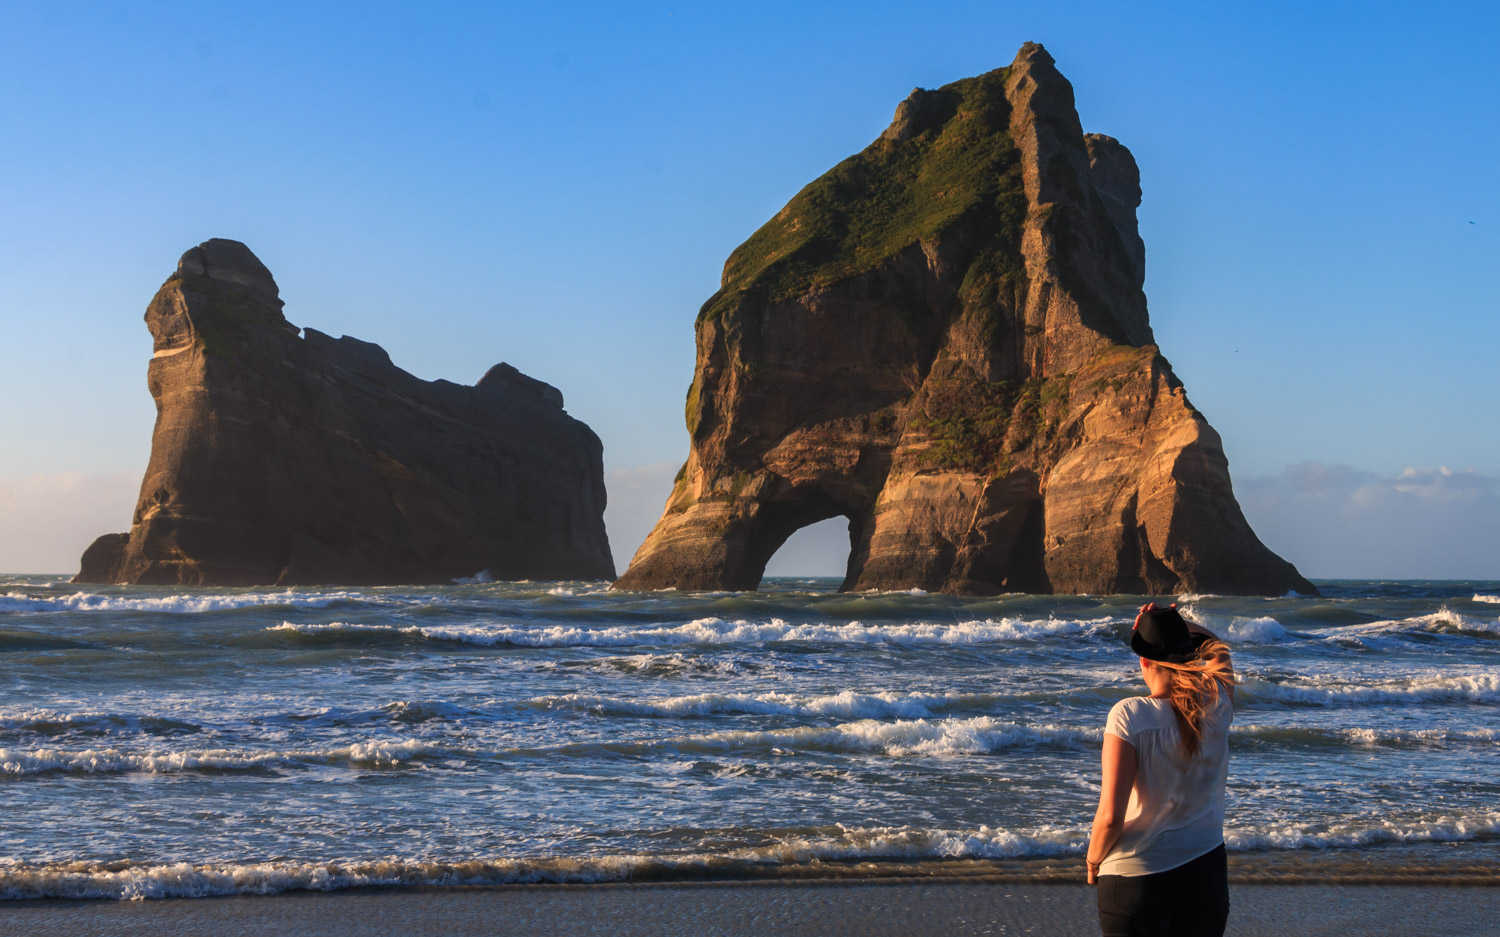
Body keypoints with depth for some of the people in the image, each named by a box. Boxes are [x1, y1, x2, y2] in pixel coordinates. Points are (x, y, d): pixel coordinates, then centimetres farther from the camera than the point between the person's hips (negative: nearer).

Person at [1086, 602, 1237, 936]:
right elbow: (1217, 649, 20)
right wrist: (1175, 625, 5)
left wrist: (1093, 860, -2)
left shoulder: (1129, 715, -18)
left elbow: (1111, 816, -20)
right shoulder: (1216, 705, -6)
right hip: (1205, 871, 4)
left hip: (1135, 880, -4)